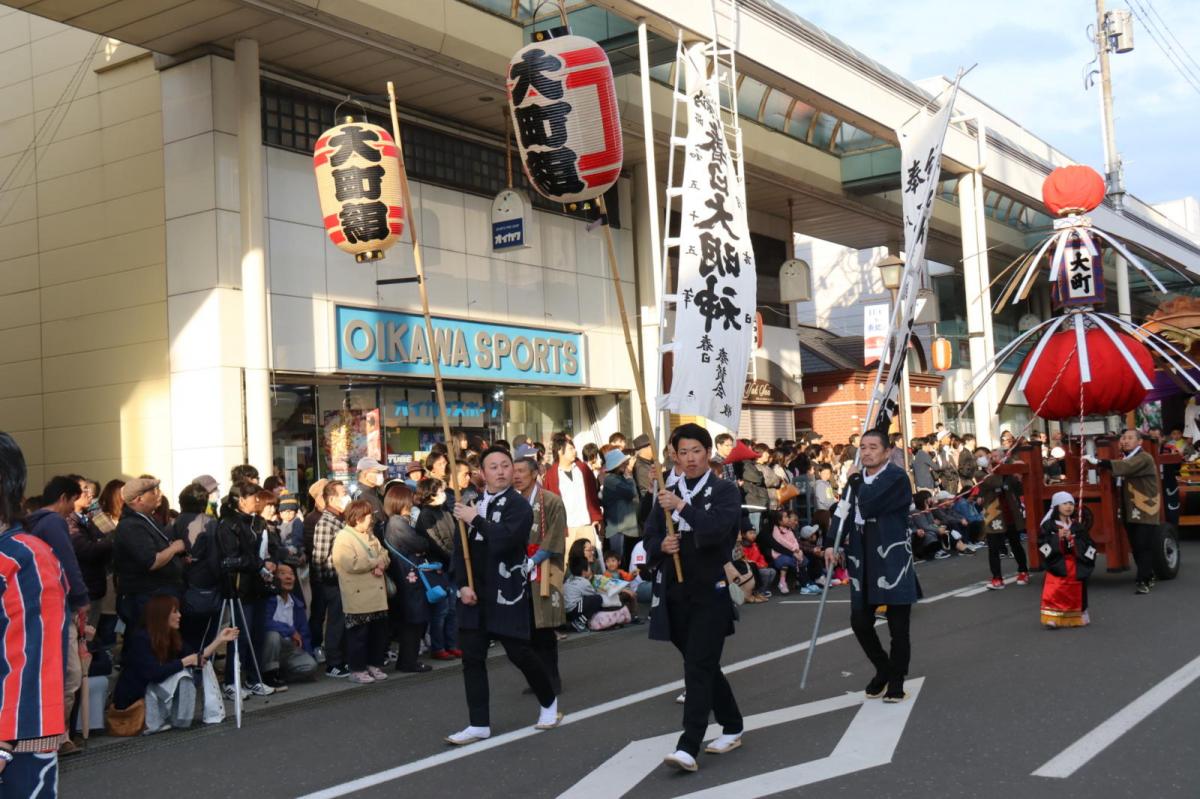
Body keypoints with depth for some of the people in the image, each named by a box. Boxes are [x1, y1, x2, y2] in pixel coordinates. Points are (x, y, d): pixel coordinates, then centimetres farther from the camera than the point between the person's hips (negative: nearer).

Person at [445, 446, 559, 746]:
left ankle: (549, 704, 27)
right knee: (472, 657, 3)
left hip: (506, 595, -5)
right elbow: (460, 548, 10)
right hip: (474, 595, 6)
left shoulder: (519, 505, -8)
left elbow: (503, 540, -25)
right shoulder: (471, 505, 11)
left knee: (520, 653, 2)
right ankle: (479, 724, 12)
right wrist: (463, 585, -2)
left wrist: (475, 519, -18)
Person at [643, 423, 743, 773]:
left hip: (710, 593, -5)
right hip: (674, 593, 5)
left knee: (699, 667, -12)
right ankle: (732, 728, 31)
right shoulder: (666, 495, 12)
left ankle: (688, 747, -14)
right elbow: (649, 542, 12)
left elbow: (717, 530, -18)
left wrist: (682, 508, -25)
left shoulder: (725, 491, -2)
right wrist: (662, 546, -9)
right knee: (703, 666, 15)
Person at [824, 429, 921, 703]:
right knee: (860, 621, 6)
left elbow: (868, 505, -23)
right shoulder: (858, 480, 13)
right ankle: (883, 669, 29)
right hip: (863, 561, 6)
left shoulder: (897, 477, -11)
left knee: (898, 626, 3)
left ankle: (896, 681, 18)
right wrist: (831, 543, -8)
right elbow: (844, 511, 5)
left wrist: (857, 481, -6)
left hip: (892, 559, -6)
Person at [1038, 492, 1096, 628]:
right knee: (1054, 592, -15)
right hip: (1057, 565, -4)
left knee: (1076, 592, 11)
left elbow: (1087, 544, 7)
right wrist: (1058, 538, -18)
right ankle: (1052, 617, -12)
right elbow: (1041, 543, -9)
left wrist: (1075, 540, -10)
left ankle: (1077, 616, 27)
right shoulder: (1049, 525, -3)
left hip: (1075, 565, 4)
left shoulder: (1077, 526, 8)